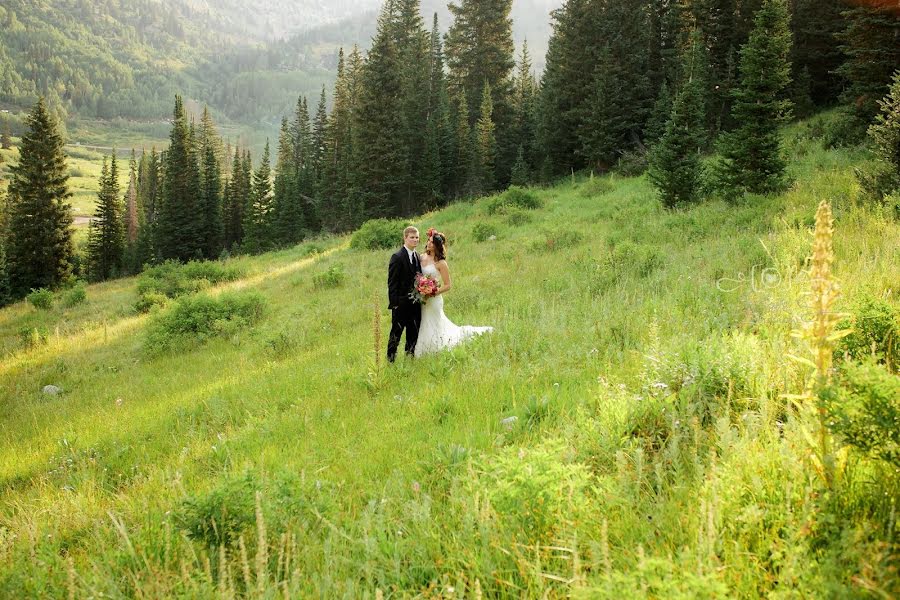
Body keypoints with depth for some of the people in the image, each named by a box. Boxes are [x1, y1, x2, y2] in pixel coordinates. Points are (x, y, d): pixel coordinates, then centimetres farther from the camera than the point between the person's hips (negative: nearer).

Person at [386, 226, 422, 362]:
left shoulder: (418, 257, 11)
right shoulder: (397, 257, -12)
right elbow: (392, 282, -13)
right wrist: (394, 303, -17)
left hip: (415, 303, 7)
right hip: (401, 304, -7)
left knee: (413, 335, 14)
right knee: (396, 333, 3)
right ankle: (391, 359, 13)